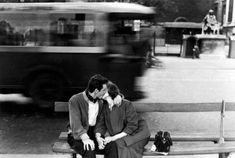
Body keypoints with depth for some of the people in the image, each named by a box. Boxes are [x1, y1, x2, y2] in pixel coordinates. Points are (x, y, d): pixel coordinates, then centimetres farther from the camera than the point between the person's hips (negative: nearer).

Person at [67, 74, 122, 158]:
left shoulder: (100, 101, 4)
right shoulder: (75, 100, -14)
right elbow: (75, 122, -25)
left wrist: (117, 96, -3)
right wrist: (85, 138, -41)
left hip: (93, 133, 5)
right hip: (77, 135, -5)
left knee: (112, 145, -24)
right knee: (89, 148, -36)